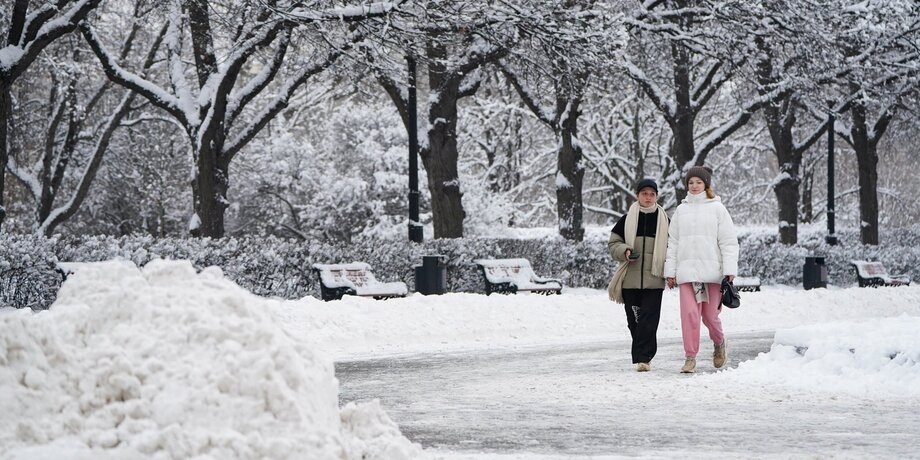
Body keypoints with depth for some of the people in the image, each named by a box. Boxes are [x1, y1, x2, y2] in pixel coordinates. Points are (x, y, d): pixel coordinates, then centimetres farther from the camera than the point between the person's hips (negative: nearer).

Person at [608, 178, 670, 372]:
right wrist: (624, 251, -9)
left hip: (654, 279, -1)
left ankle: (643, 357, -11)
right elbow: (613, 243, 12)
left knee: (649, 321, -9)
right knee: (634, 321, 4)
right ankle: (642, 356, 15)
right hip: (631, 279, 1)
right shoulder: (627, 220, 7)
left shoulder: (663, 220, 7)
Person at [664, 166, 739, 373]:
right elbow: (673, 243, 13)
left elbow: (728, 241, 0)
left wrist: (730, 271, -8)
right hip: (687, 270, 2)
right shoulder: (681, 210, 12)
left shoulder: (717, 208, 4)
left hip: (711, 270, -2)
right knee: (689, 314, -9)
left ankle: (719, 343, 30)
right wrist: (670, 271, 7)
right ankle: (690, 358, -3)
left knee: (710, 315, 0)